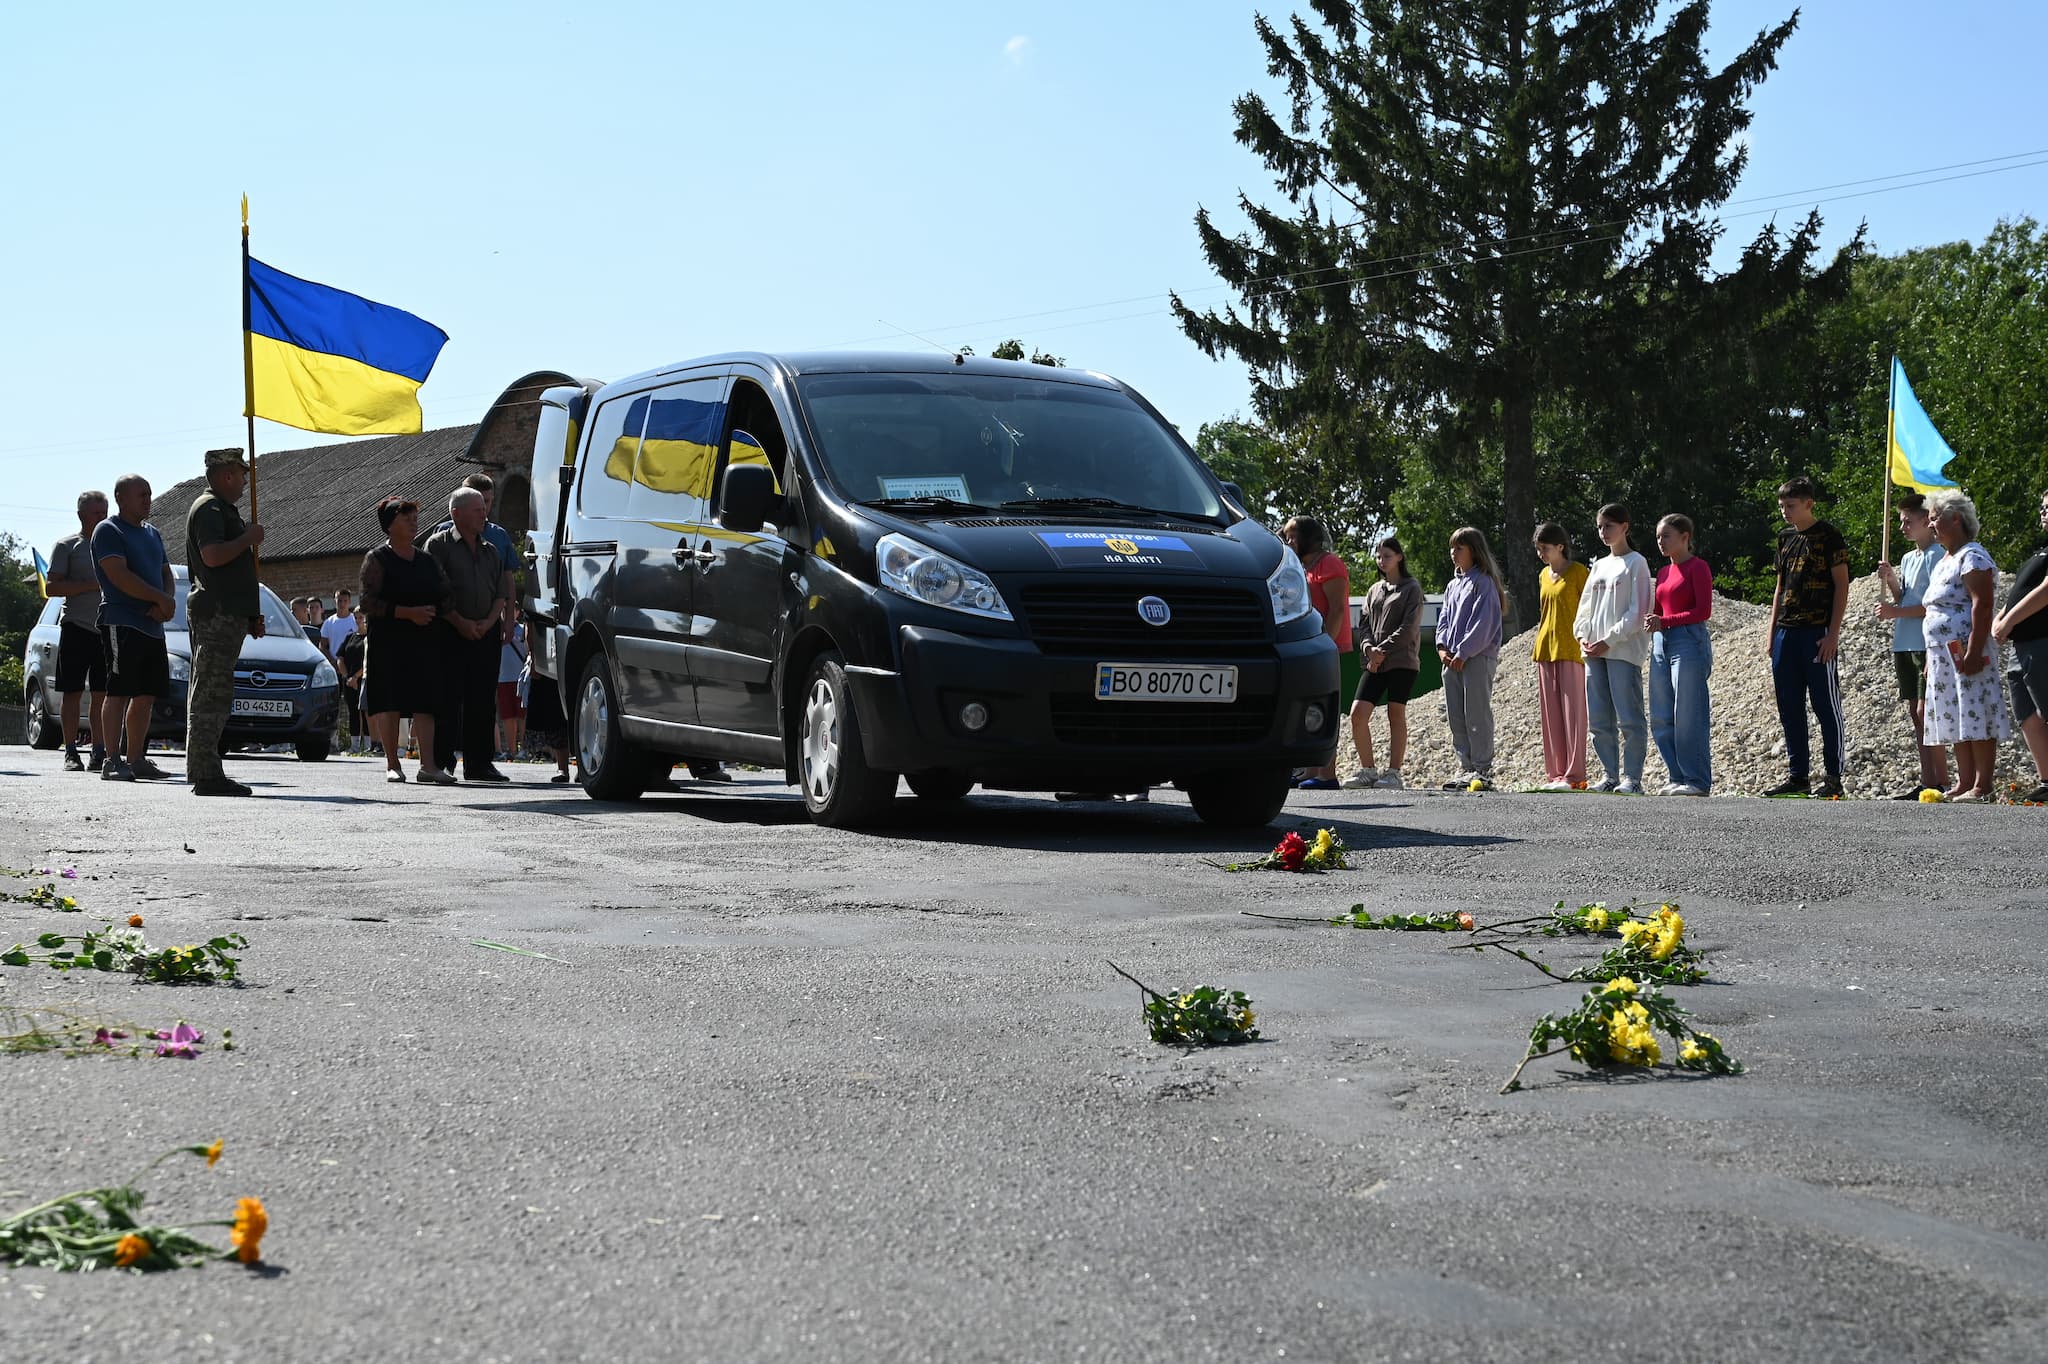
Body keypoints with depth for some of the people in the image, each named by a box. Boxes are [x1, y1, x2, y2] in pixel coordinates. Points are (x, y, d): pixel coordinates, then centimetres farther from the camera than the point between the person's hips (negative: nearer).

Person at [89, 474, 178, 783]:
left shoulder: (152, 533, 22)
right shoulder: (108, 531, -4)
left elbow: (167, 575, 20)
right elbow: (120, 576, -15)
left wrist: (168, 602, -2)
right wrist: (162, 599, -15)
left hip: (152, 626, 8)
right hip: (121, 622, -8)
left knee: (146, 696, 8)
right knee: (120, 692, -10)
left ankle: (136, 759, 14)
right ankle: (112, 761, -11)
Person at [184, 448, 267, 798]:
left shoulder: (223, 510, 25)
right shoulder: (209, 508, -8)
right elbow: (213, 556, -23)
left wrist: (250, 617, 27)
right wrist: (249, 538, -11)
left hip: (228, 615, 11)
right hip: (215, 614, -11)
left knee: (213, 696, 11)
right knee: (211, 695, -12)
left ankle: (205, 771, 14)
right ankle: (206, 774, -15)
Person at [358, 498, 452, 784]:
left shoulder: (427, 559, 17)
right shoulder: (377, 559, 0)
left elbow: (444, 596, 23)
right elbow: (368, 603, -10)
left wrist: (431, 613, 2)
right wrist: (409, 613, -18)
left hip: (424, 641, 4)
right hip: (388, 642, -4)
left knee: (425, 702, -5)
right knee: (389, 702, -4)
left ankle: (428, 764, -10)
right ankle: (392, 764, 4)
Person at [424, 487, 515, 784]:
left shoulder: (490, 550, 18)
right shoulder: (438, 545, 2)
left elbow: (502, 592, 15)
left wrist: (489, 621, -3)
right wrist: (460, 622, -13)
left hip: (486, 634, 5)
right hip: (450, 633, -5)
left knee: (483, 701, 3)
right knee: (447, 700, -7)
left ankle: (479, 763, 8)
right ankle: (440, 762, -4)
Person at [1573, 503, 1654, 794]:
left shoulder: (1635, 563, -1)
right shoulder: (1599, 566, 19)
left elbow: (1639, 610, -9)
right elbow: (1585, 606, 20)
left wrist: (1609, 640, -13)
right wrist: (1583, 636, 2)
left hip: (1624, 650, -7)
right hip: (1594, 651, 7)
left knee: (1629, 718, -8)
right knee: (1598, 720, 5)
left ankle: (1632, 778, -6)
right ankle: (1610, 775, 11)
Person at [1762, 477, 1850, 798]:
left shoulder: (1829, 537, -4)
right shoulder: (1785, 537, 16)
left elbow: (1841, 585, -6)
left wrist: (1833, 633, -13)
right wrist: (1772, 631, 14)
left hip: (1817, 633, -7)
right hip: (1786, 633, 7)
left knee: (1826, 706, -3)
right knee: (1789, 709, 7)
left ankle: (1833, 777, 1)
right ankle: (1799, 776, 13)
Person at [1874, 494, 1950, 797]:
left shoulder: (1937, 556, -9)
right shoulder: (1908, 559, 19)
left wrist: (1896, 612, -16)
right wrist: (1891, 581, 4)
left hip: (1927, 645, -9)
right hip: (1905, 645, 9)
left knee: (1925, 710, -11)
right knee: (1915, 713, 7)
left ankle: (1941, 782, -9)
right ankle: (1927, 781, 9)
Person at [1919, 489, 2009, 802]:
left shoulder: (1973, 557, -10)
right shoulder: (1945, 561, 21)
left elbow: (1982, 606, -19)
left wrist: (1974, 652, -26)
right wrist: (1931, 657, 22)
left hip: (1966, 651, -10)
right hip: (1944, 655, 10)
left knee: (1975, 717, -10)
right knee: (1957, 720, 9)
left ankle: (1982, 787, -11)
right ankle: (1964, 784, 12)